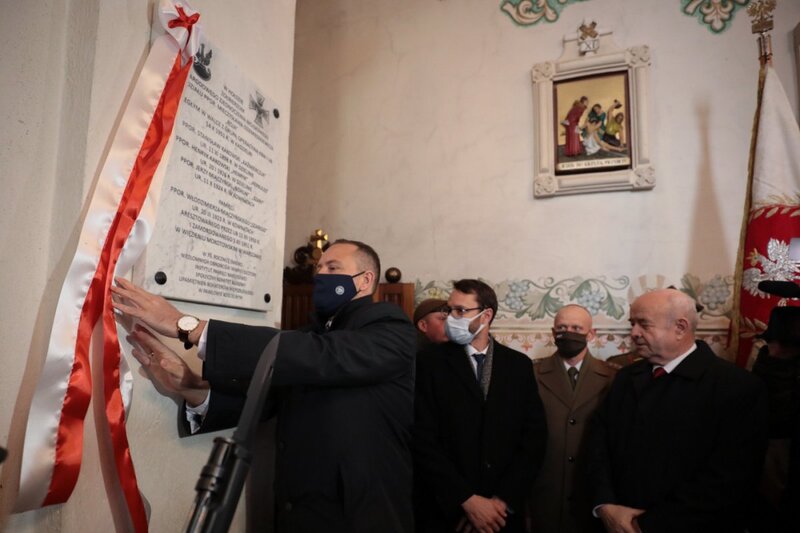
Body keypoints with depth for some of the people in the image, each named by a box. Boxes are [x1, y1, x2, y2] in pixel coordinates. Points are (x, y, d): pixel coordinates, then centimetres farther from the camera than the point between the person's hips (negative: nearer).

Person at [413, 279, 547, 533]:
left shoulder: (519, 365, 1)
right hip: (445, 511, -2)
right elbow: (424, 440, -10)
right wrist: (468, 500, -14)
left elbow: (534, 436, -1)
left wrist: (504, 500, -9)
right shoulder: (430, 363, -6)